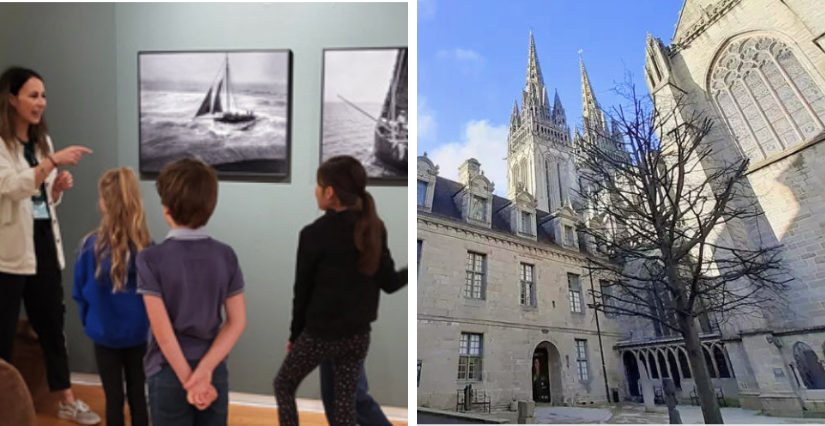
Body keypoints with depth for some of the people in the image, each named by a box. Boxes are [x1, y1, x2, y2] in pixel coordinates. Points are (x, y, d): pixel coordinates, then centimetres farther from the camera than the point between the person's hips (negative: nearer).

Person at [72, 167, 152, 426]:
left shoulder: (91, 245, -16)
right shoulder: (146, 247, -15)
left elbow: (80, 293, -3)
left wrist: (89, 321, 15)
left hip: (104, 334, 0)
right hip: (138, 334, 1)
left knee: (113, 397, 14)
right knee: (138, 395, 15)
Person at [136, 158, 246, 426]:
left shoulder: (151, 259, -14)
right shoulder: (226, 255, -5)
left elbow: (163, 329, -16)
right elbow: (237, 321, -7)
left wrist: (188, 379, -10)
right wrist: (205, 369, -9)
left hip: (169, 373, -2)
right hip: (216, 372, 3)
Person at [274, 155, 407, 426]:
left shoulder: (314, 233, -16)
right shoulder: (374, 228, -5)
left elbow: (302, 291, -7)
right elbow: (389, 282, -3)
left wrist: (295, 334, 6)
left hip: (320, 334, -4)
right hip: (358, 334, 5)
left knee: (283, 385, 21)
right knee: (346, 400, 18)